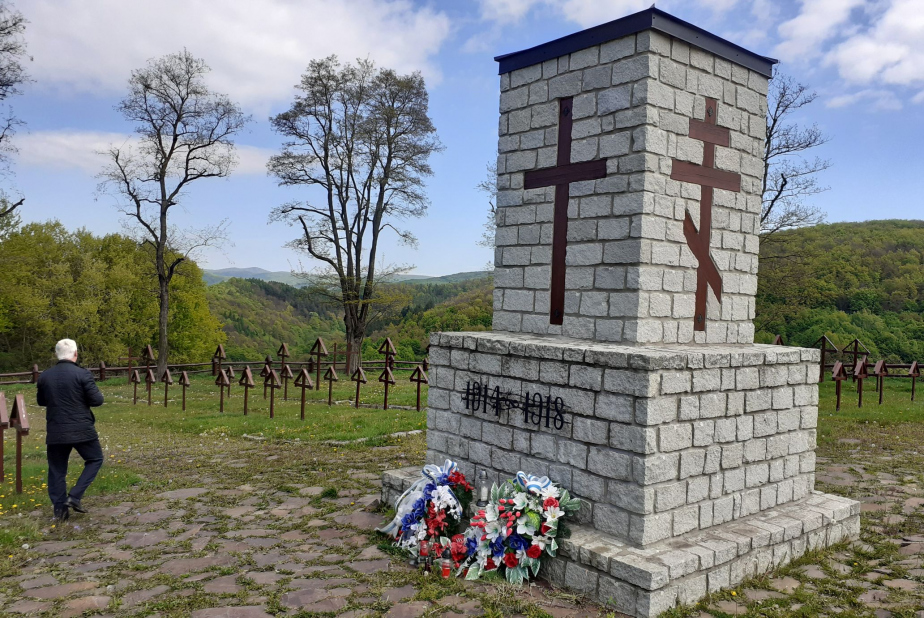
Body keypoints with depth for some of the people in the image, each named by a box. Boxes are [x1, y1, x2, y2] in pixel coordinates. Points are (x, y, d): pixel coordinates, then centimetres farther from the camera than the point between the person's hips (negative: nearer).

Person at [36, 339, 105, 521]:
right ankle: (74, 496, 3)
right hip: (81, 430, -4)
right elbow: (96, 400, -12)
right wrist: (98, 394, 9)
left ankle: (60, 508, 15)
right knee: (95, 460, 15)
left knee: (57, 470, 14)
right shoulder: (83, 374, -13)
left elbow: (41, 401, 17)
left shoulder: (45, 376, 3)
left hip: (55, 432, 4)